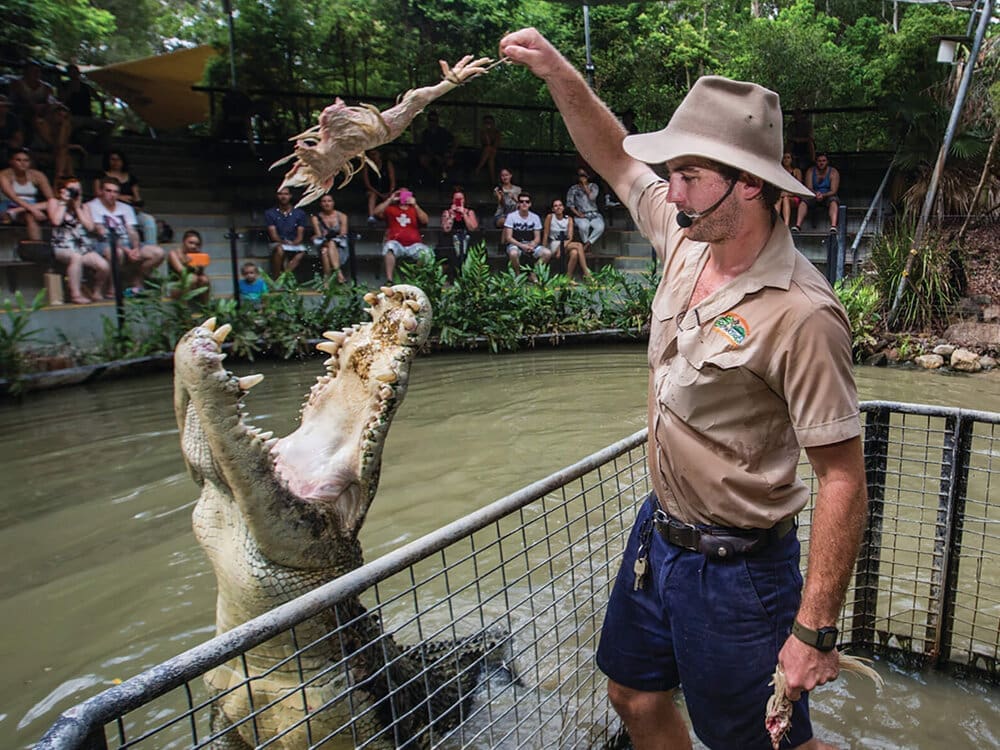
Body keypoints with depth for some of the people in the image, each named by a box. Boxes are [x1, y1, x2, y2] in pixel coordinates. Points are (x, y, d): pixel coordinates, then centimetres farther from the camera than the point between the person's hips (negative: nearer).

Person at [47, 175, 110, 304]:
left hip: (84, 246, 4)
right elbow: (56, 221, -10)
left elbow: (90, 227, 4)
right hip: (63, 247, -4)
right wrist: (64, 202, -2)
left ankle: (96, 292, 4)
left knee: (104, 267, -23)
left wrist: (77, 207, 4)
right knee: (76, 257, -40)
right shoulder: (54, 202, 10)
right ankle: (76, 295, -34)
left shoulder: (83, 206, 20)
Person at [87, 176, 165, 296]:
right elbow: (102, 234, -10)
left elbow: (132, 232, 7)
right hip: (105, 245, -6)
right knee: (117, 252, -41)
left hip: (127, 244, 6)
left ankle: (135, 284, -7)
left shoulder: (126, 208, 18)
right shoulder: (92, 206, 0)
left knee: (158, 252, -15)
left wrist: (136, 249, -15)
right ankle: (110, 290, -21)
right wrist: (126, 250, -21)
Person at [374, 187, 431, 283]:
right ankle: (389, 280, -36)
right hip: (396, 244, -1)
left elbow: (425, 221, 2)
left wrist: (415, 205, -8)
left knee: (427, 253, -29)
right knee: (389, 248, -36)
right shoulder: (391, 209, 18)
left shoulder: (415, 210, 20)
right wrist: (390, 199, -2)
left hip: (414, 245, 1)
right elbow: (377, 212, 1)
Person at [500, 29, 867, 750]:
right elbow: (616, 158, 12)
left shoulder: (800, 314, -26)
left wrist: (814, 632, -20)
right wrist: (557, 70, 3)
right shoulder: (689, 240, -4)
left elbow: (843, 481, -22)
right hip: (659, 531, 8)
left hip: (735, 568, -7)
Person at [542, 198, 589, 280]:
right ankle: (586, 272, -31)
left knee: (574, 253, -35)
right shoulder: (550, 217, -3)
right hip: (553, 246, -3)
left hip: (566, 245, 3)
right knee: (579, 245, -28)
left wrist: (562, 247, -23)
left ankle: (569, 278, -29)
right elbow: (545, 235, -4)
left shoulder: (569, 219, 4)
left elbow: (570, 237, -7)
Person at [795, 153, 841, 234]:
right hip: (814, 196, 2)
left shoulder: (833, 172, -6)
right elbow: (809, 188, -8)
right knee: (804, 201, -28)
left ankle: (833, 226, -55)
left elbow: (833, 191, -14)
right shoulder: (810, 171, 0)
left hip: (828, 196, -2)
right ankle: (798, 225, -43)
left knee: (834, 201, -35)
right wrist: (816, 194, -30)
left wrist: (823, 195, -34)